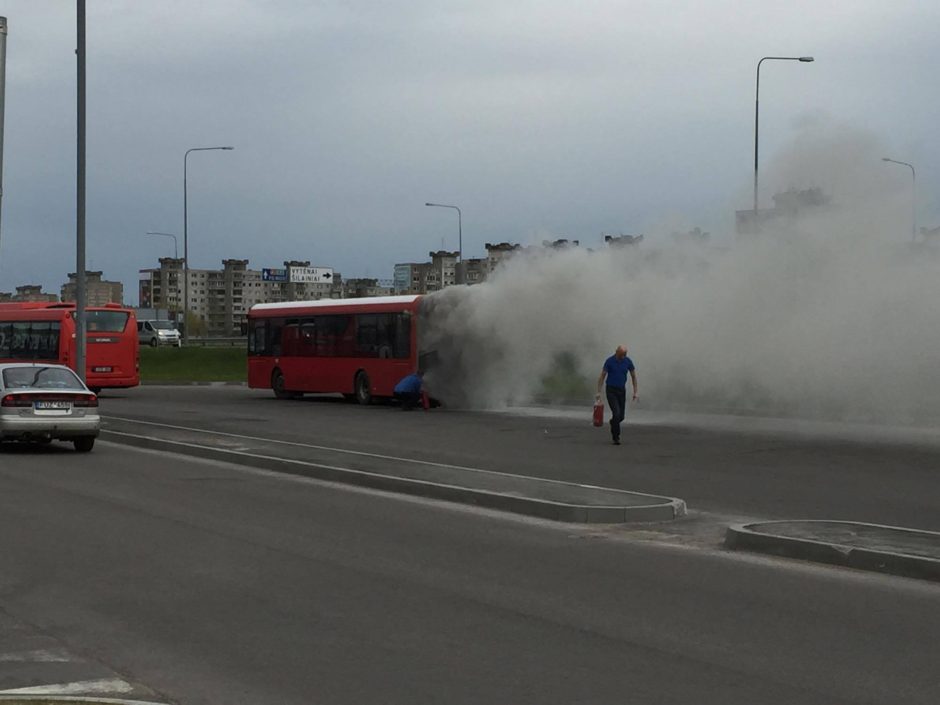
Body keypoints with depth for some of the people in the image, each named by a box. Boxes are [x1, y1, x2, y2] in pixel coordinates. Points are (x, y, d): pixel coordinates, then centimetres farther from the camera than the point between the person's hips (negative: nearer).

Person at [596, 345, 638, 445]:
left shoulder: (628, 361, -5)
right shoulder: (609, 361, -14)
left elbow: (633, 377, 5)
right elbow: (602, 376, -7)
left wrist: (635, 392, 0)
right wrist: (598, 392, -9)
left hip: (621, 391, 4)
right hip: (611, 391, -4)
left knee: (621, 416, 6)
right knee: (616, 413, -17)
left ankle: (613, 423, 42)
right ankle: (616, 437, -6)